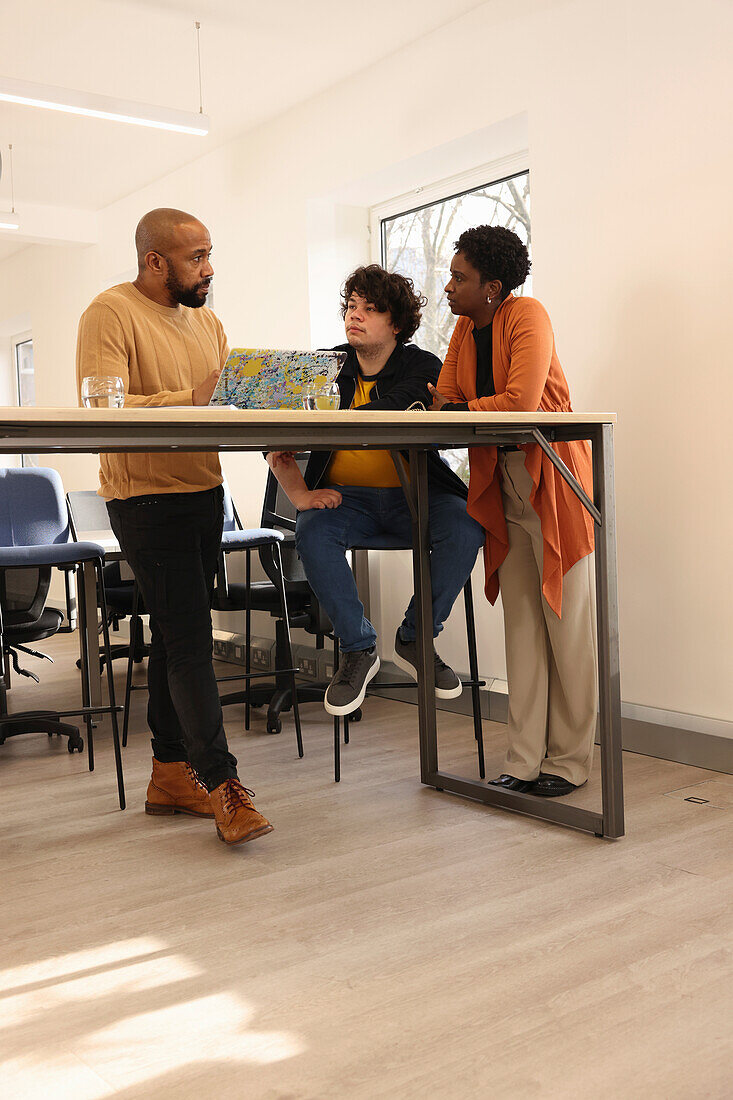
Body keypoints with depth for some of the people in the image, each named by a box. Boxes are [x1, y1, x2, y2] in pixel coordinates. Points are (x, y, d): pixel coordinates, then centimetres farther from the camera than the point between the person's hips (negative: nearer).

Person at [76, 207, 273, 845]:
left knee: (177, 634, 11)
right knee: (188, 639, -10)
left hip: (205, 493, 8)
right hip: (146, 498, -7)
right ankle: (220, 783, -5)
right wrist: (191, 401, -28)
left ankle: (171, 774, 20)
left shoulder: (207, 322, 17)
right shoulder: (111, 314, -8)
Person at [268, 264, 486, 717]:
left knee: (466, 528, -28)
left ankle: (415, 638, -6)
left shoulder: (422, 367, 2)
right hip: (345, 496, 1)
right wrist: (299, 492, -12)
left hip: (413, 494, -1)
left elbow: (386, 412, -17)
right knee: (312, 532, -31)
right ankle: (358, 649, -12)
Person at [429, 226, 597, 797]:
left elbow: (520, 401, -23)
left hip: (553, 483, -7)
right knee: (521, 625, 7)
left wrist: (457, 410, -11)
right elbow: (444, 400, 10)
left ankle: (569, 760, 10)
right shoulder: (465, 328, 12)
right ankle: (525, 761, 13)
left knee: (566, 623, -1)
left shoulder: (527, 316, -12)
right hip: (502, 487, 8)